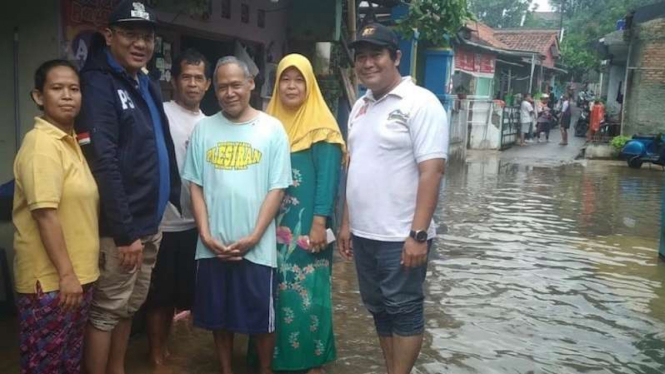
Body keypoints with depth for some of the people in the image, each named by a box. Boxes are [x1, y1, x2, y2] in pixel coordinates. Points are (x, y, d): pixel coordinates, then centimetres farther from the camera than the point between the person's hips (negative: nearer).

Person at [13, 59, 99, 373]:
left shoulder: (70, 141, 12)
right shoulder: (42, 143, -17)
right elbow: (45, 214, -22)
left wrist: (76, 272, 15)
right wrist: (66, 274, -21)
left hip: (77, 275, 9)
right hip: (50, 280, -9)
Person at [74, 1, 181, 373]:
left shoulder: (148, 86, 13)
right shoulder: (99, 84, -12)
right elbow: (103, 164, -20)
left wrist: (178, 201, 15)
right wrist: (124, 232, -21)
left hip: (151, 223, 8)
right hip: (119, 229, -8)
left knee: (130, 306, 17)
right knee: (107, 310, 2)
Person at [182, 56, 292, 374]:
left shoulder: (272, 129, -2)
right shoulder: (203, 129, 5)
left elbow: (277, 188, -5)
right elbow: (196, 185, 5)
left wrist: (253, 237, -11)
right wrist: (206, 235, -5)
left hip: (257, 247, -2)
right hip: (212, 246, 3)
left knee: (262, 318, 8)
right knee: (219, 317, 14)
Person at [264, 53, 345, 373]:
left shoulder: (321, 125, -6)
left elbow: (328, 178, -11)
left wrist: (319, 223, -17)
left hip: (306, 224, -5)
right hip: (273, 223, 5)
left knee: (306, 292, 0)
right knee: (274, 291, 11)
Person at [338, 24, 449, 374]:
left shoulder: (420, 103, -12)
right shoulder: (360, 107, 12)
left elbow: (431, 171, -18)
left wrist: (418, 234, -22)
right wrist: (347, 222, 14)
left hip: (400, 237, -8)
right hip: (364, 233, 8)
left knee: (404, 310, 5)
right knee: (379, 308, 17)